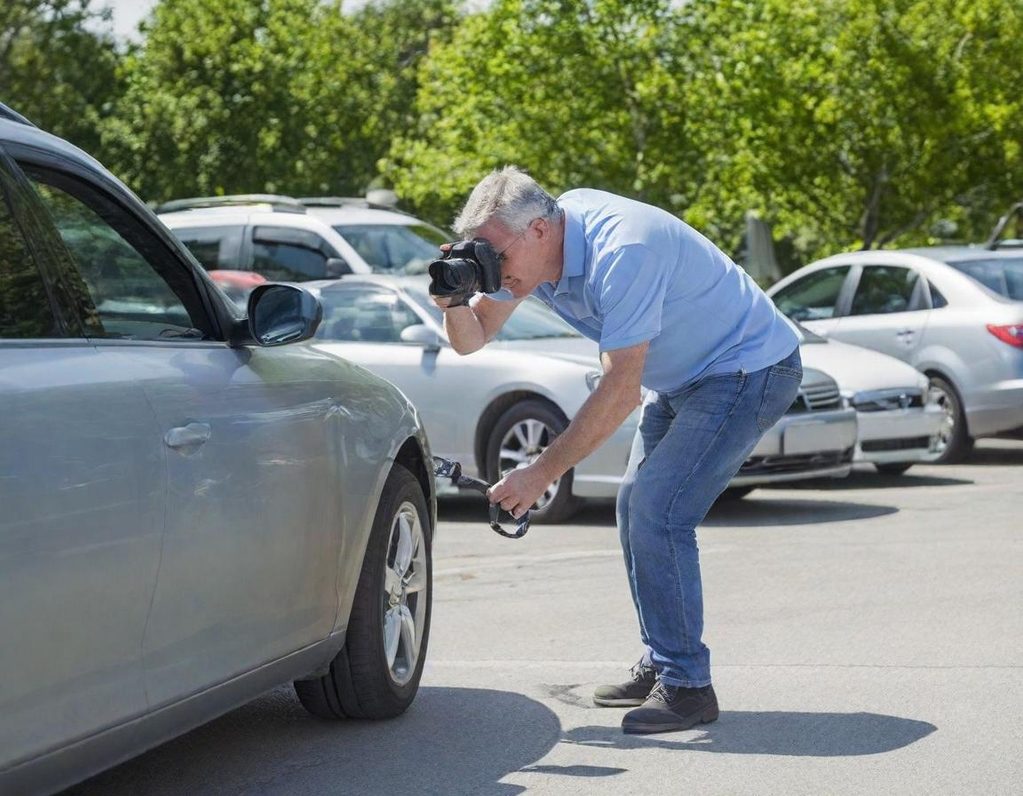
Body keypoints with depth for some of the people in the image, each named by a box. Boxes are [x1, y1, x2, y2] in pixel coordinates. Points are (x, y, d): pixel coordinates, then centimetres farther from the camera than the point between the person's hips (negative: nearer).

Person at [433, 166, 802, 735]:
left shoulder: (621, 252, -33)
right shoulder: (529, 246, -5)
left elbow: (622, 390, -31)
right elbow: (473, 340, 2)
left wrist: (542, 473, -28)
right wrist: (456, 304, -22)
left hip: (749, 368, -10)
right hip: (682, 378, 10)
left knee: (659, 514, -17)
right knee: (636, 508, 10)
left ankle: (686, 684, -10)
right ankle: (660, 665, 20)